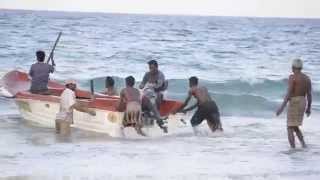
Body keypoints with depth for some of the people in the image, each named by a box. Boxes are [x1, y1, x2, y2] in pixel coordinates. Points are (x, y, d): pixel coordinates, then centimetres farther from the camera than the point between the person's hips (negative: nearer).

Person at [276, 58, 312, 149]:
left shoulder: (292, 77, -12)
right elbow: (309, 94, 9)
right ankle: (303, 145, 4)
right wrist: (309, 108, 20)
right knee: (295, 127, 20)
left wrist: (282, 107, -19)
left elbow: (289, 93, -19)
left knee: (290, 128, -2)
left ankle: (293, 149, -9)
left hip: (294, 103, -7)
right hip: (303, 103, 7)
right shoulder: (307, 78, 9)